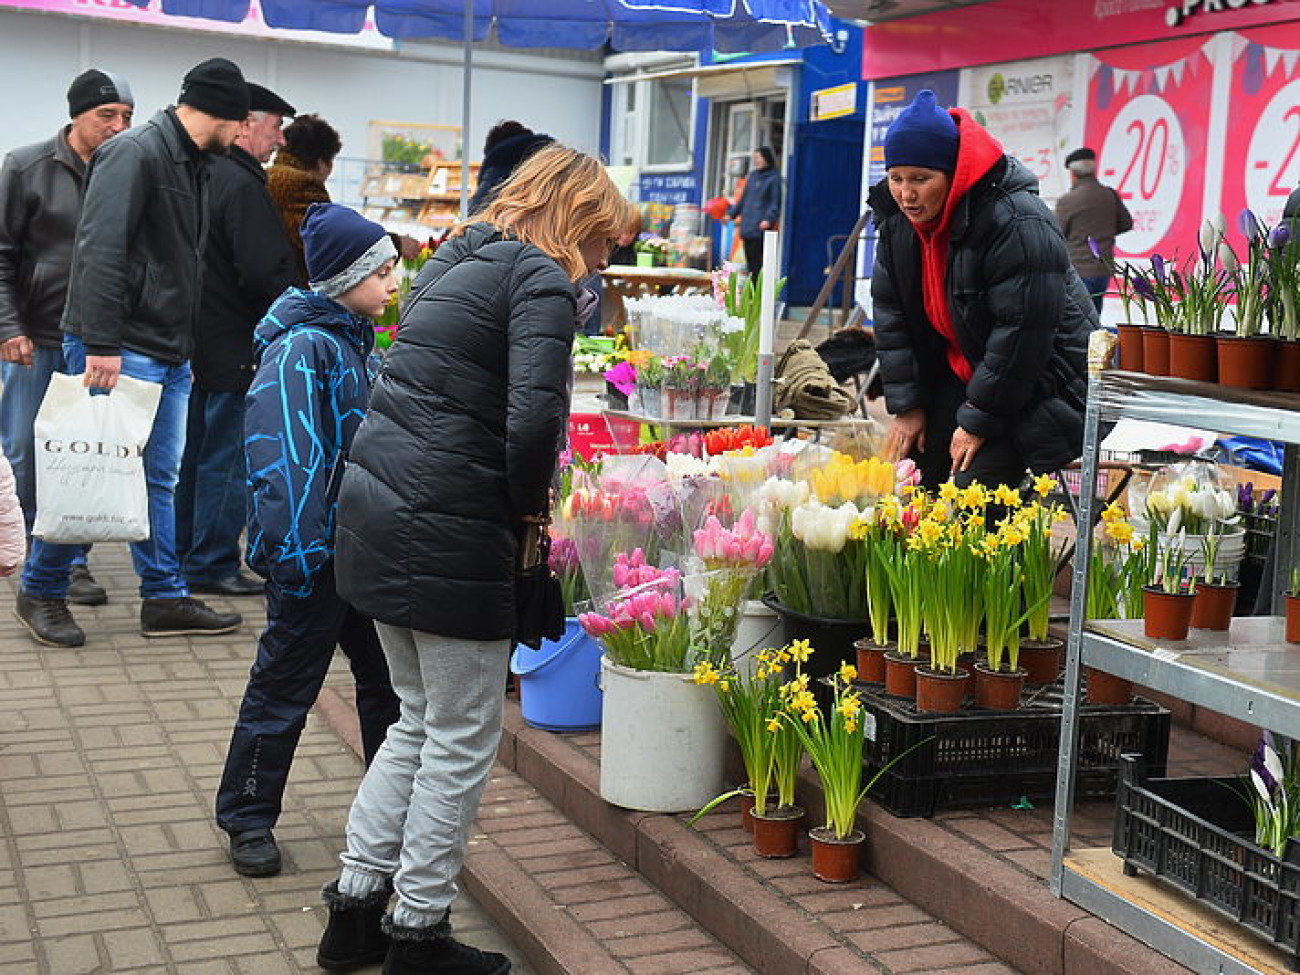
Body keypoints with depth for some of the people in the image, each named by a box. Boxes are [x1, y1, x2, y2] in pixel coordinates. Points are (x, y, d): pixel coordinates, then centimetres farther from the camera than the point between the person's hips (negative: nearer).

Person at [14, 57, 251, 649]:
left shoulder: (192, 166, 16)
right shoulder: (135, 152, -14)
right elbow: (99, 250, -22)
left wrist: (185, 344, 18)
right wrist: (101, 344, -26)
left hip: (170, 356, 9)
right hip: (120, 353, -9)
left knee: (160, 478, 11)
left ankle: (165, 599, 18)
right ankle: (41, 592, 14)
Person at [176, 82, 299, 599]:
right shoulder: (242, 184, -17)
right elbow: (268, 272, -22)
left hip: (192, 338, 10)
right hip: (233, 344, -9)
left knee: (193, 453, 16)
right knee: (228, 458, -2)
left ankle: (181, 555, 25)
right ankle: (212, 565, 4)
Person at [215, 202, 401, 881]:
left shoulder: (358, 342, 11)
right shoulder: (301, 349, -18)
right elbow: (285, 457, -25)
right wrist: (298, 550, -28)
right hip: (315, 551, -9)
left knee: (386, 678, 16)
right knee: (285, 686, 4)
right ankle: (247, 816, 19)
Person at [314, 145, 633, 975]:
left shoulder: (460, 259, 17)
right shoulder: (541, 280, -10)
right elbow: (534, 419, -24)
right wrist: (530, 504, -6)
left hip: (376, 506, 9)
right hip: (451, 533, -9)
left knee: (420, 723, 22)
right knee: (462, 743, 6)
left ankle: (355, 908, 27)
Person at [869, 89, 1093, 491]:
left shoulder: (1018, 224, -26)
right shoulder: (897, 219, -2)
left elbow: (1021, 332, -25)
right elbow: (891, 312, 4)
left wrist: (979, 420, -21)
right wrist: (906, 404, -1)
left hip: (1038, 381, -7)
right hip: (957, 377, 8)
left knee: (974, 490, -21)